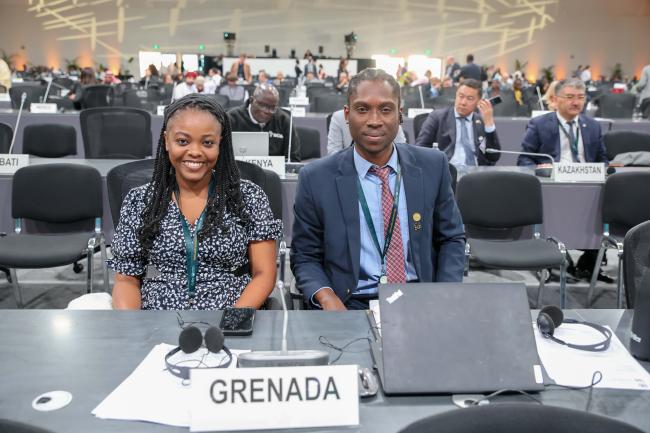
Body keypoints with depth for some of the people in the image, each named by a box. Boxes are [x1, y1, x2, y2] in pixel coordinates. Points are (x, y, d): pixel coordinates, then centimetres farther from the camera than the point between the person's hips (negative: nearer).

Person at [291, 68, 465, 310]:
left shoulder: (433, 166, 1)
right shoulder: (316, 179, -4)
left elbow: (451, 238, 9)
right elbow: (305, 256, 3)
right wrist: (327, 298, -17)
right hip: (352, 306, -1)